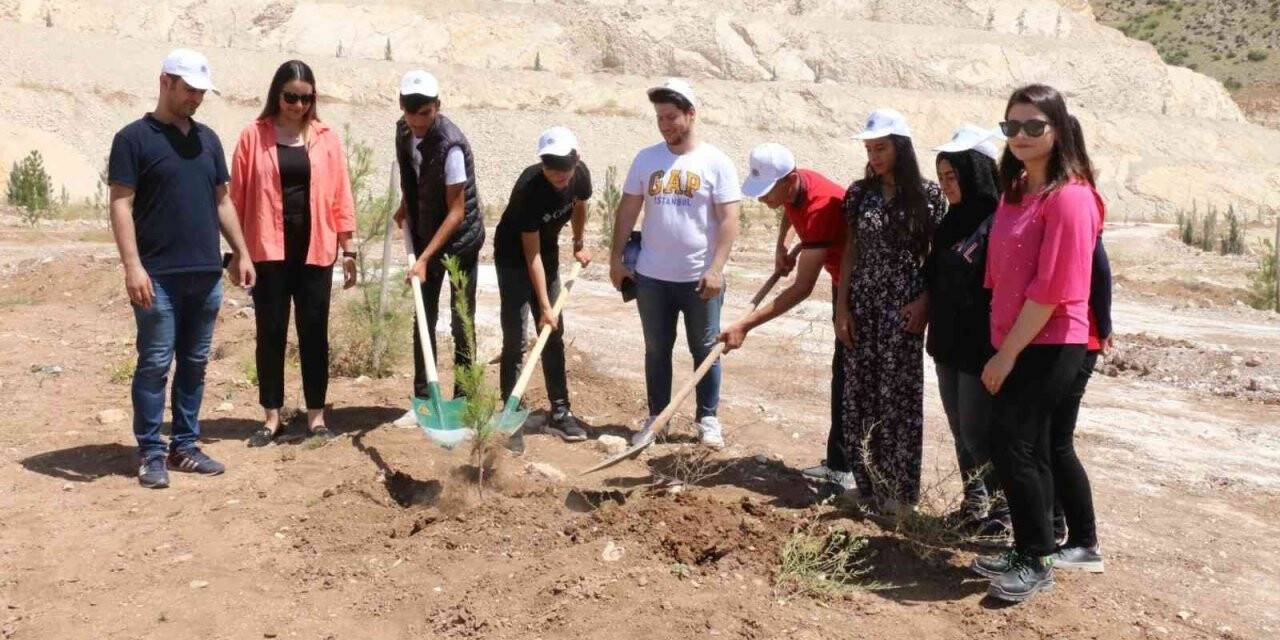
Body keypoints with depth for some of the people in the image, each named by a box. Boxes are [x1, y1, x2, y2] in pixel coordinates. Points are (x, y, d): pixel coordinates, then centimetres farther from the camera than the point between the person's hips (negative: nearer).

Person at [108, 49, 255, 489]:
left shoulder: (207, 139, 14)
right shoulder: (135, 138, -4)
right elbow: (121, 205, -9)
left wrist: (241, 253, 13)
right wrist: (132, 265, -17)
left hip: (207, 273, 6)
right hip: (159, 275, -6)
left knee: (194, 363, 10)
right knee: (155, 364, -1)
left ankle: (185, 445, 19)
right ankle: (152, 453, 7)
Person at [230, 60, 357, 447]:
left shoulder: (326, 138, 5)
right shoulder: (254, 136, 0)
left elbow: (340, 196, 5)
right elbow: (238, 197, 0)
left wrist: (349, 249, 3)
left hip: (314, 250, 1)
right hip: (269, 250, -1)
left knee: (314, 331, 6)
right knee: (271, 332, 6)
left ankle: (316, 416, 16)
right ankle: (271, 416, 16)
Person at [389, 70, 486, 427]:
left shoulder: (450, 145, -26)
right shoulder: (404, 131, -4)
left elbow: (456, 212, -25)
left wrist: (425, 257, -27)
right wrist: (405, 207, 5)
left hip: (460, 240, -7)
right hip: (425, 236, 7)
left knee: (461, 324, 1)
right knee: (423, 320, 8)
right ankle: (422, 401, 16)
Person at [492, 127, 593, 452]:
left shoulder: (580, 174, -16)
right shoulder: (529, 188, -33)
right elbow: (530, 253, -30)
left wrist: (579, 245, 19)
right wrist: (544, 306, -30)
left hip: (549, 254, 6)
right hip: (514, 257, -6)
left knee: (554, 335, 9)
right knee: (515, 340, -10)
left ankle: (560, 411, 17)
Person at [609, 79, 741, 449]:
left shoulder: (716, 162, -5)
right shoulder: (646, 159, 4)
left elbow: (728, 219, -9)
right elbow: (627, 212, 8)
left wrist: (716, 268, -16)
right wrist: (616, 260, 5)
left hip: (699, 279, -3)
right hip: (652, 277, 3)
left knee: (705, 351, 8)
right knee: (657, 350, 12)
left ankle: (707, 419, 20)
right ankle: (656, 418, 23)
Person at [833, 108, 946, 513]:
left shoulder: (928, 194, -3)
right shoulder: (859, 193, 6)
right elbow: (851, 251, 7)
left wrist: (925, 301, -11)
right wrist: (842, 308, 2)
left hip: (904, 306, -3)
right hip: (862, 303, 3)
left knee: (900, 395, 0)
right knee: (860, 393, 4)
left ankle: (898, 488, 11)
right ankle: (869, 484, 16)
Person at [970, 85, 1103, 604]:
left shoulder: (1069, 196, -16)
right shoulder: (1015, 190, 12)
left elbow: (1053, 288, -20)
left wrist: (1007, 353, -17)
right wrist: (1002, 349, 10)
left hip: (1048, 346, -8)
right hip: (1015, 344, 8)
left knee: (1013, 446, -7)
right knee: (1028, 448, 14)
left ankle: (1037, 561, 7)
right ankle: (1026, 551, 25)